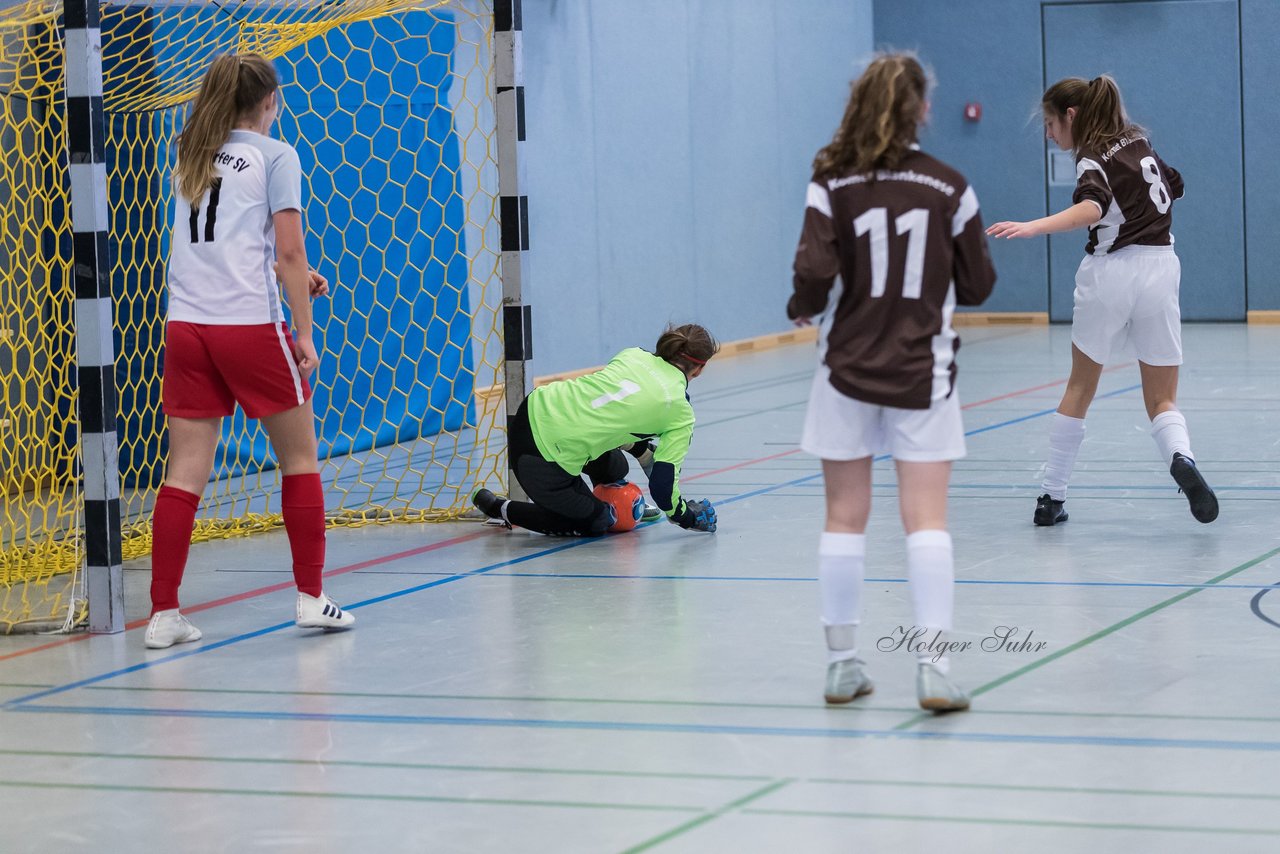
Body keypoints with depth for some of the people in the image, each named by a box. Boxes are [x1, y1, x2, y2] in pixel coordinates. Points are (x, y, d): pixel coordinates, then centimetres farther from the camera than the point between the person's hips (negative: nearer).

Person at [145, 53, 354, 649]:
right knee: (299, 459, 11)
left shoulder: (190, 158, 15)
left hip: (185, 326, 5)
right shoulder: (275, 156, -1)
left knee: (185, 472, 4)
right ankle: (310, 597, 13)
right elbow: (290, 253, -7)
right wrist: (304, 333, -4)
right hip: (251, 325, -5)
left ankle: (163, 612, 1)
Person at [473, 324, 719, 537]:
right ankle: (499, 509, 17)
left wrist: (643, 452, 39)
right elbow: (662, 486, -5)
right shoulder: (681, 413, -5)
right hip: (546, 462, -8)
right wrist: (686, 517, 14)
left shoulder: (634, 355, 11)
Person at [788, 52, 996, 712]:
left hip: (849, 371, 1)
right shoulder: (949, 188, -4)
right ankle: (933, 664, -9)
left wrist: (803, 308, 7)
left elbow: (815, 271, -14)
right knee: (926, 521, -1)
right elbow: (976, 286, 2)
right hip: (923, 375, 0)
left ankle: (842, 663, 16)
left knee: (845, 518, 9)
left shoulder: (832, 183, -6)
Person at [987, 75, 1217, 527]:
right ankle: (1181, 458, -25)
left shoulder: (1094, 160, -10)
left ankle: (1052, 497, 18)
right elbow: (1173, 184, 27)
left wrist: (1033, 227, -45)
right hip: (1160, 270, 5)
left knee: (1080, 389, 14)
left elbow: (1092, 207, -33)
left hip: (1111, 274, -5)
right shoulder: (1137, 140, 10)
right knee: (1162, 401, 7)